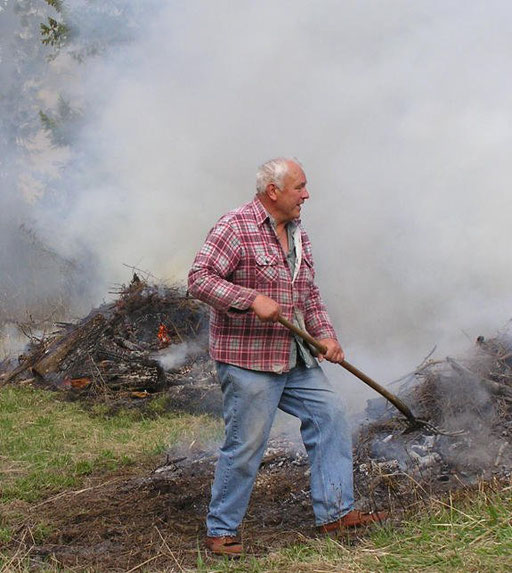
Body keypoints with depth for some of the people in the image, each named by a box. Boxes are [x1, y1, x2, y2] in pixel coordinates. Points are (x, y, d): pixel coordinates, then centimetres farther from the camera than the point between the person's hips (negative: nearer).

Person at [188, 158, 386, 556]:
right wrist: (252, 298, -28)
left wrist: (326, 334, 7)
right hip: (248, 360, -8)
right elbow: (199, 279, -20)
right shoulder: (236, 227, -13)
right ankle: (221, 531, 10)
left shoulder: (298, 235, 14)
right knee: (245, 446, -5)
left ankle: (335, 511, 14)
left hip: (296, 359, 8)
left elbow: (310, 295, 21)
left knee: (330, 416, 5)